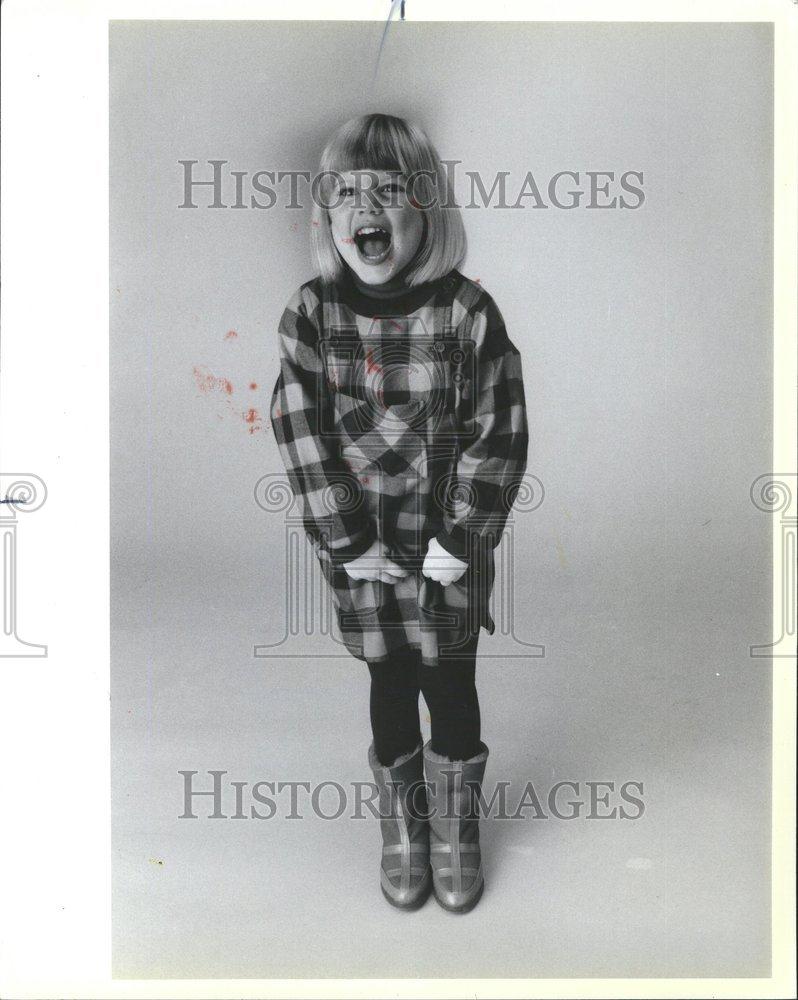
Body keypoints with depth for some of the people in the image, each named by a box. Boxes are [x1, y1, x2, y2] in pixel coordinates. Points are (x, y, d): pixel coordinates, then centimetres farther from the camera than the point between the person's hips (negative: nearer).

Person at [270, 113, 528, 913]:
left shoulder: (468, 313, -12)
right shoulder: (312, 313, -8)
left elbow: (497, 435, -11)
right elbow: (300, 431, -9)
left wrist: (461, 539, -12)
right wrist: (346, 542, -11)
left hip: (450, 546, -1)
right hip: (361, 548, 1)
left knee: (451, 686, 13)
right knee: (390, 687, 16)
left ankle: (456, 830, 38)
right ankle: (402, 827, 40)